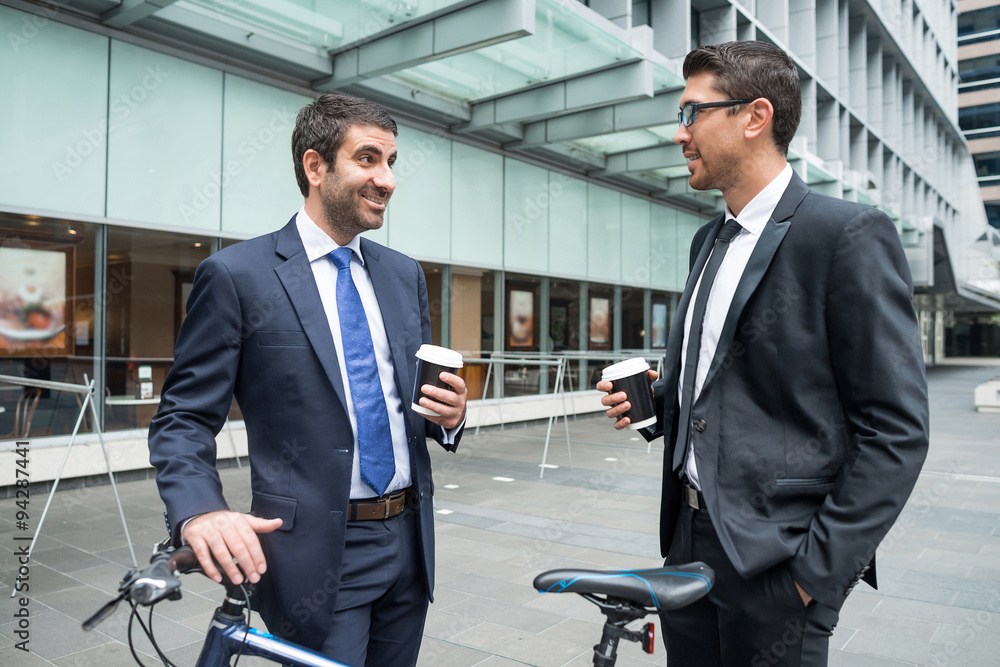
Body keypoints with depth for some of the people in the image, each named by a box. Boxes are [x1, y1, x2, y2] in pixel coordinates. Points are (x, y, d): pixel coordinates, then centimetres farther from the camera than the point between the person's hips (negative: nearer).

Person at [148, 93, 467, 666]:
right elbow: (184, 419, -8)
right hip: (318, 555, -5)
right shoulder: (237, 275, -8)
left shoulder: (405, 274, 8)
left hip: (410, 543, 6)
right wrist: (199, 511, -26)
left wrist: (450, 413, -7)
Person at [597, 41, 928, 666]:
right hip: (691, 541, 7)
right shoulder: (709, 240, 11)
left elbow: (896, 432, -14)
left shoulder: (850, 234, -12)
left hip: (776, 558, -7)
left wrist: (817, 573, -17)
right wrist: (653, 399, 0)